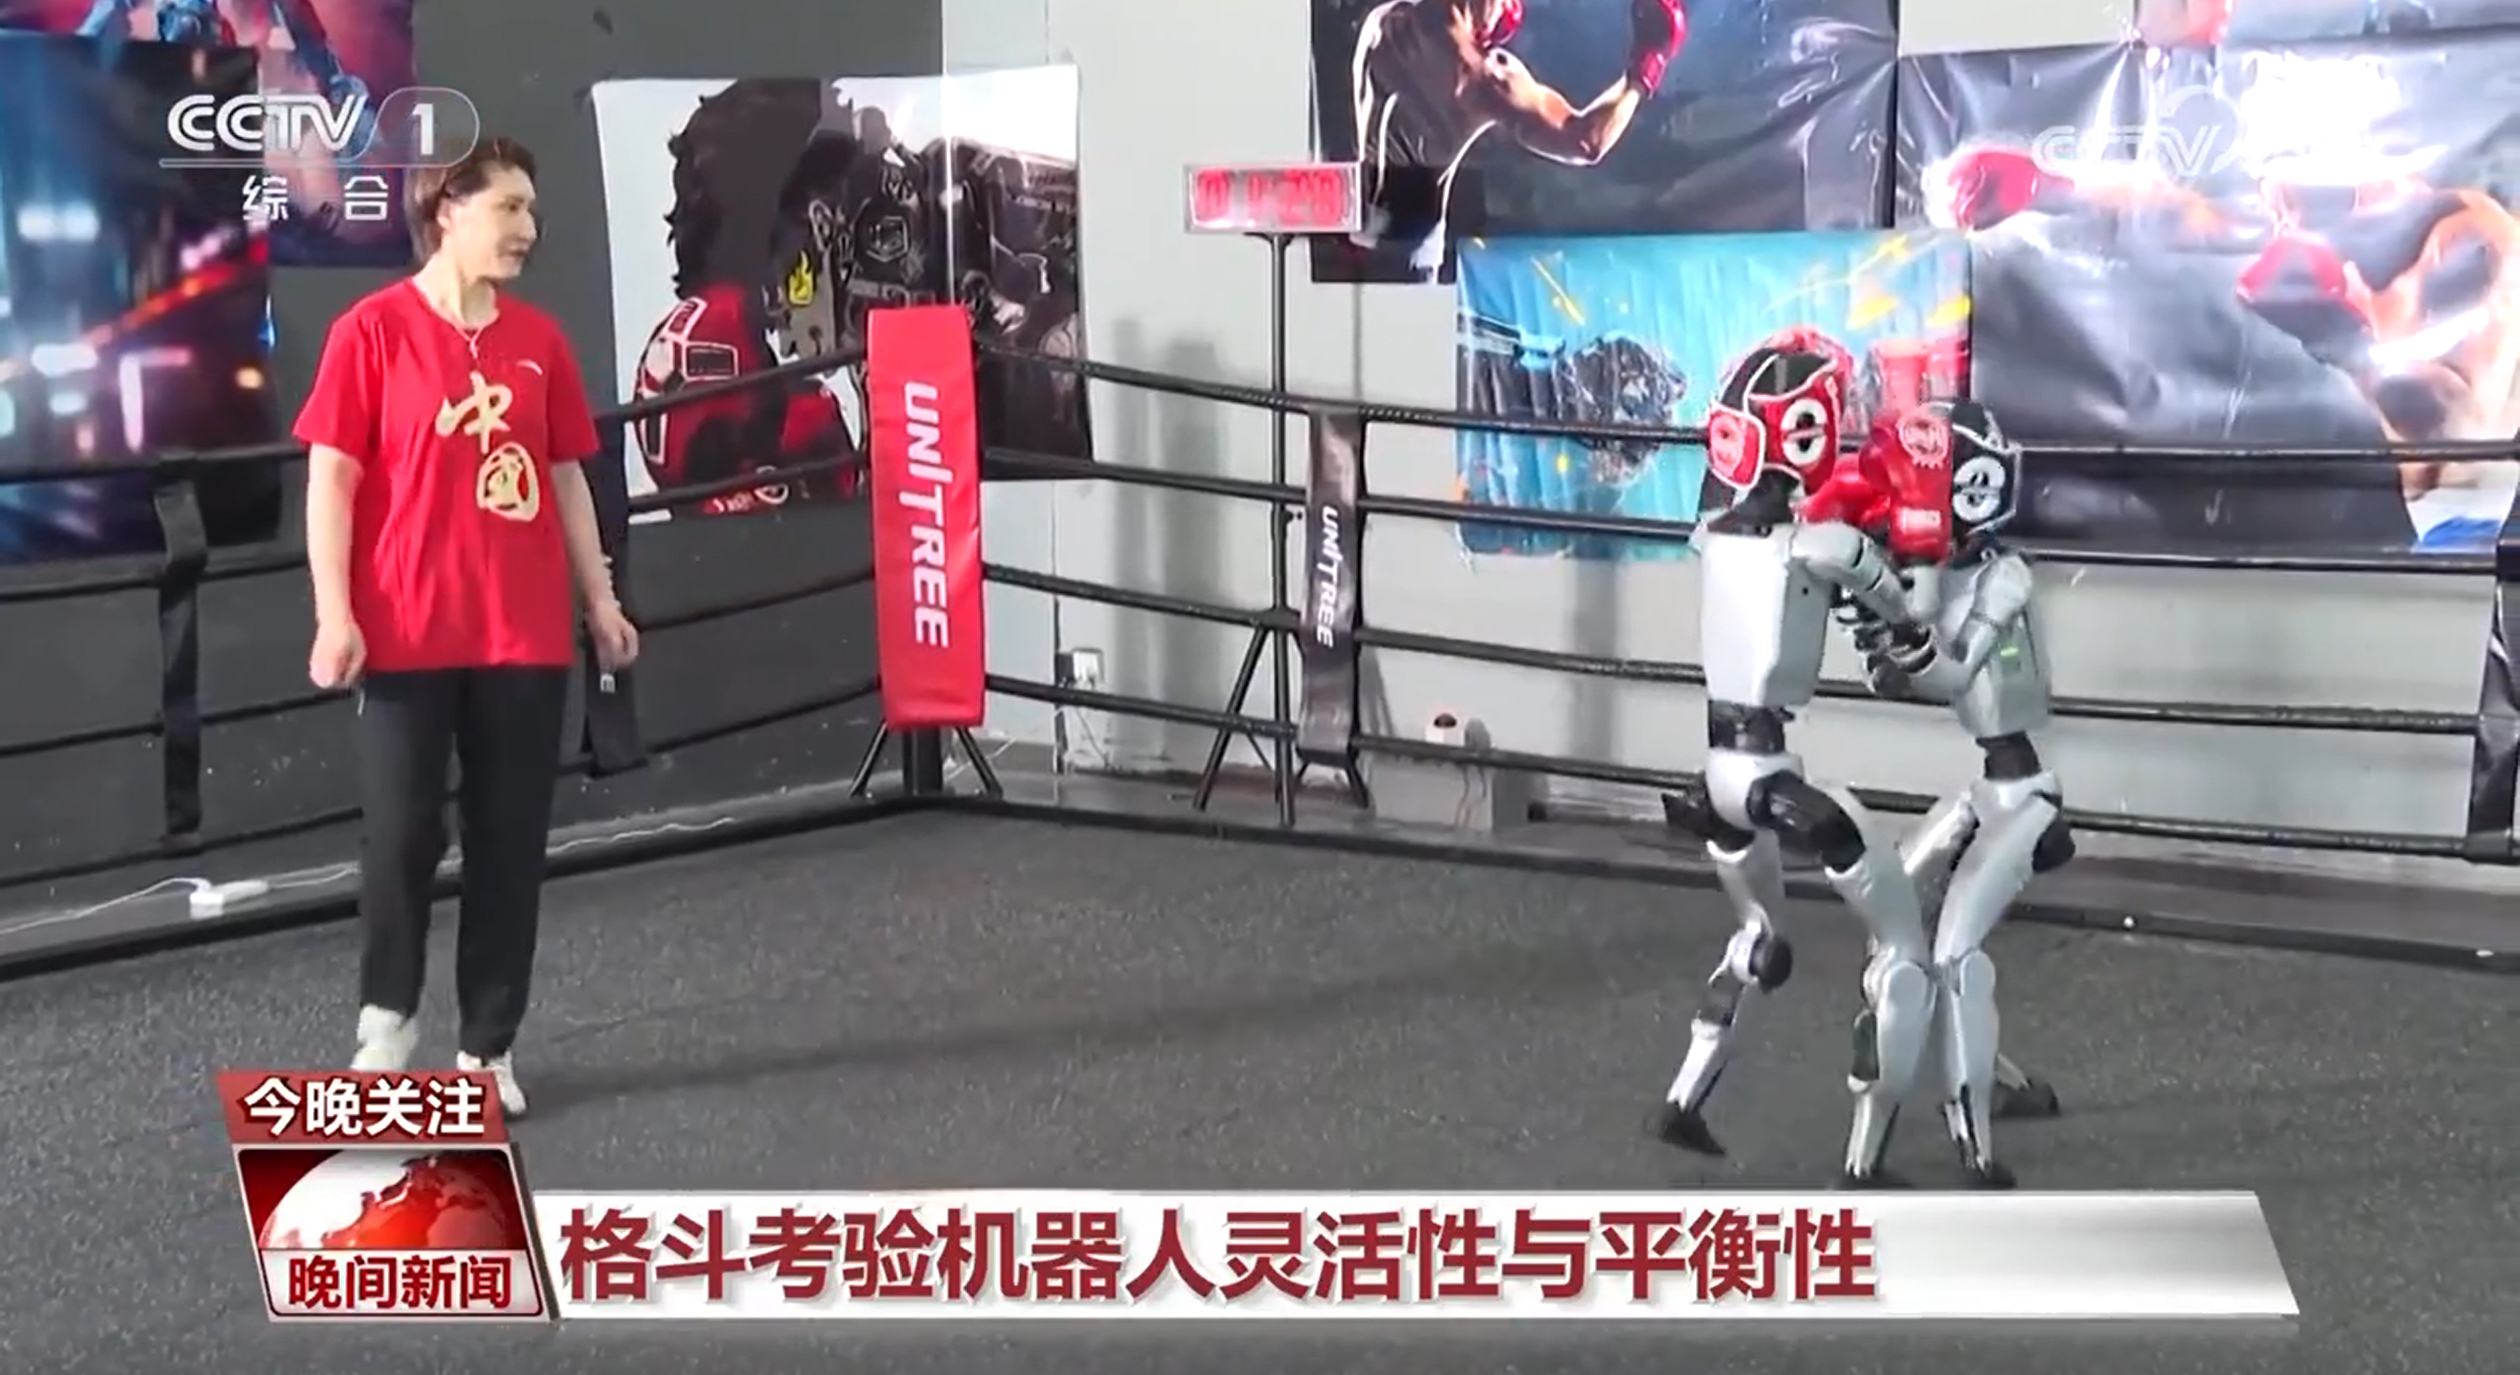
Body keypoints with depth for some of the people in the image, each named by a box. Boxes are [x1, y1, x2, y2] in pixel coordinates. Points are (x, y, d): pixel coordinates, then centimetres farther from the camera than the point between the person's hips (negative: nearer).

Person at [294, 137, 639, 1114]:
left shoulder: (539, 340, 7)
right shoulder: (372, 332, -5)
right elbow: (331, 479, -5)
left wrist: (599, 601, 12)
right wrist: (334, 615, -12)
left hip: (526, 635, 4)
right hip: (408, 637, -4)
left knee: (511, 844, 7)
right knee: (402, 834, 2)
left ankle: (488, 1046, 18)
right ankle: (387, 1013, 26)